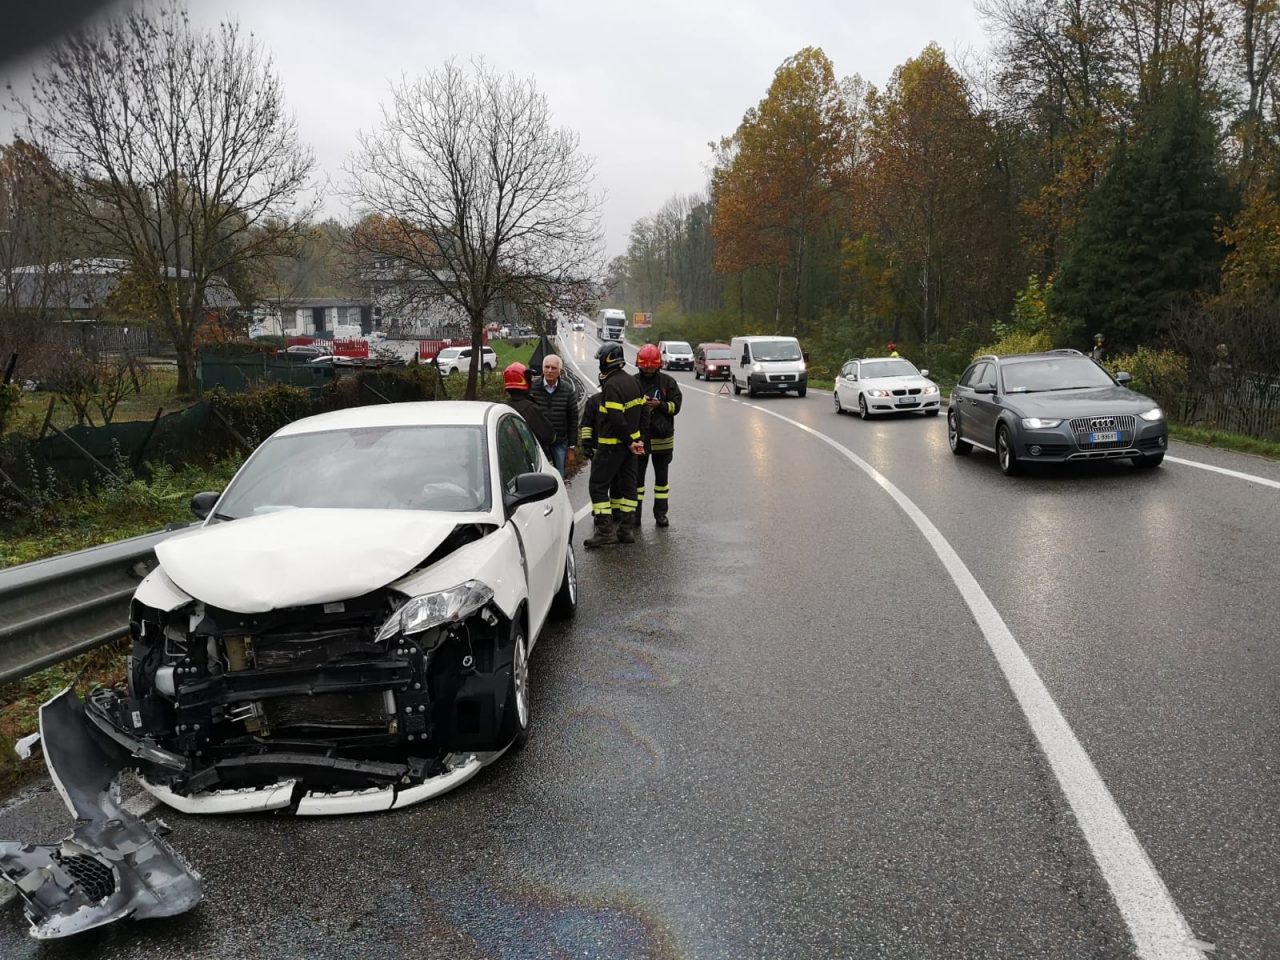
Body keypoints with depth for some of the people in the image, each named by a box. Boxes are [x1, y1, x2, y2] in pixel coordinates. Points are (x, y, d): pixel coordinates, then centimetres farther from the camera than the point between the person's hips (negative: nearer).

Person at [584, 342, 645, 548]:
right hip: (630, 441, 9)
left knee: (598, 484, -3)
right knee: (626, 484, 13)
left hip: (613, 444, -9)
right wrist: (635, 440, 14)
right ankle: (624, 529, 17)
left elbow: (616, 420, -25)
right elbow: (642, 411, 13)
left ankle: (605, 530, -7)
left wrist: (629, 442, -16)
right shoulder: (632, 381, 9)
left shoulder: (612, 386, -19)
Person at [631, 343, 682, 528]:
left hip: (662, 438, 1)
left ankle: (661, 512, 20)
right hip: (638, 437, -1)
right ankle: (635, 512, 9)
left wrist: (660, 404, -21)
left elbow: (676, 405, -4)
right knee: (637, 476, 2)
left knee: (661, 477, 11)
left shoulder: (668, 382, 0)